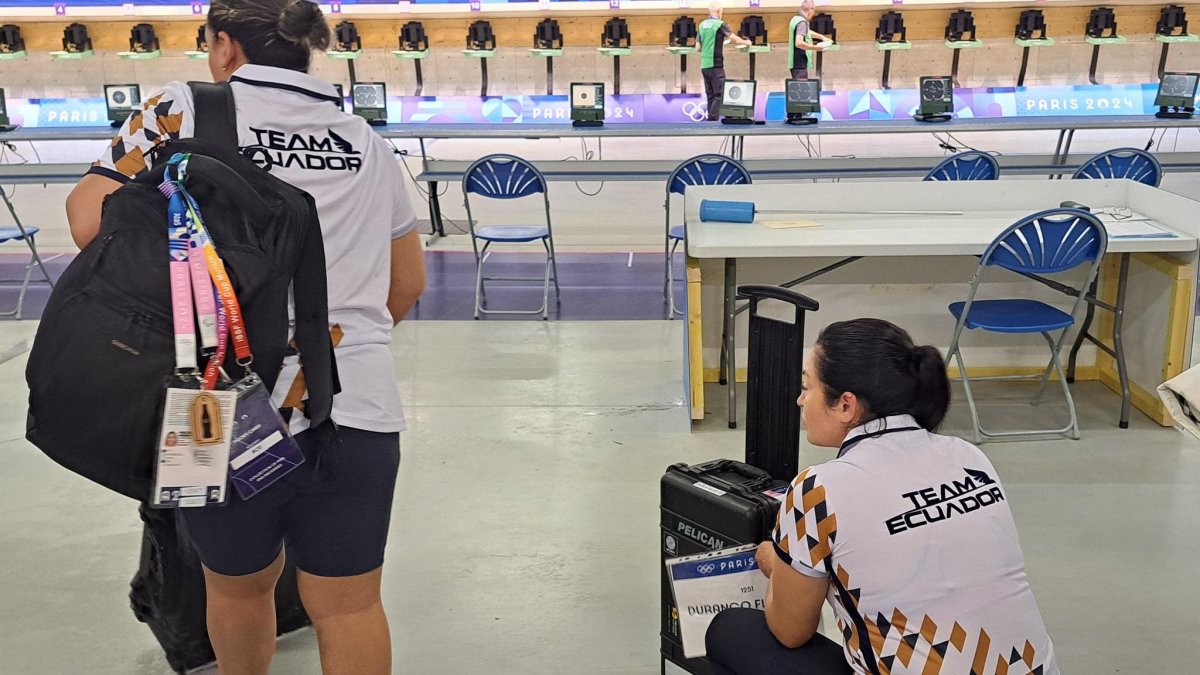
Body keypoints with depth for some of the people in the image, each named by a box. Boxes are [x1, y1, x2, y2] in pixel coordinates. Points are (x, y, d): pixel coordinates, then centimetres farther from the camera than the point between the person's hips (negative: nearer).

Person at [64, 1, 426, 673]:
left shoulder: (183, 108, -2)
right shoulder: (369, 143, 9)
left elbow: (90, 221, -8)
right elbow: (408, 284, 15)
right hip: (355, 414, 2)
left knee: (238, 587, 22)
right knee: (350, 607, 13)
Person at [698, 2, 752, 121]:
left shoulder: (702, 25, 10)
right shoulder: (720, 24, -6)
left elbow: (698, 48, 11)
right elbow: (735, 40, -4)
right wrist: (746, 42, 14)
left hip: (704, 65, 6)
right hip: (716, 65, -6)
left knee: (710, 95, 12)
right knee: (719, 95, -4)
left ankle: (710, 119, 13)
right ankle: (713, 119, -11)